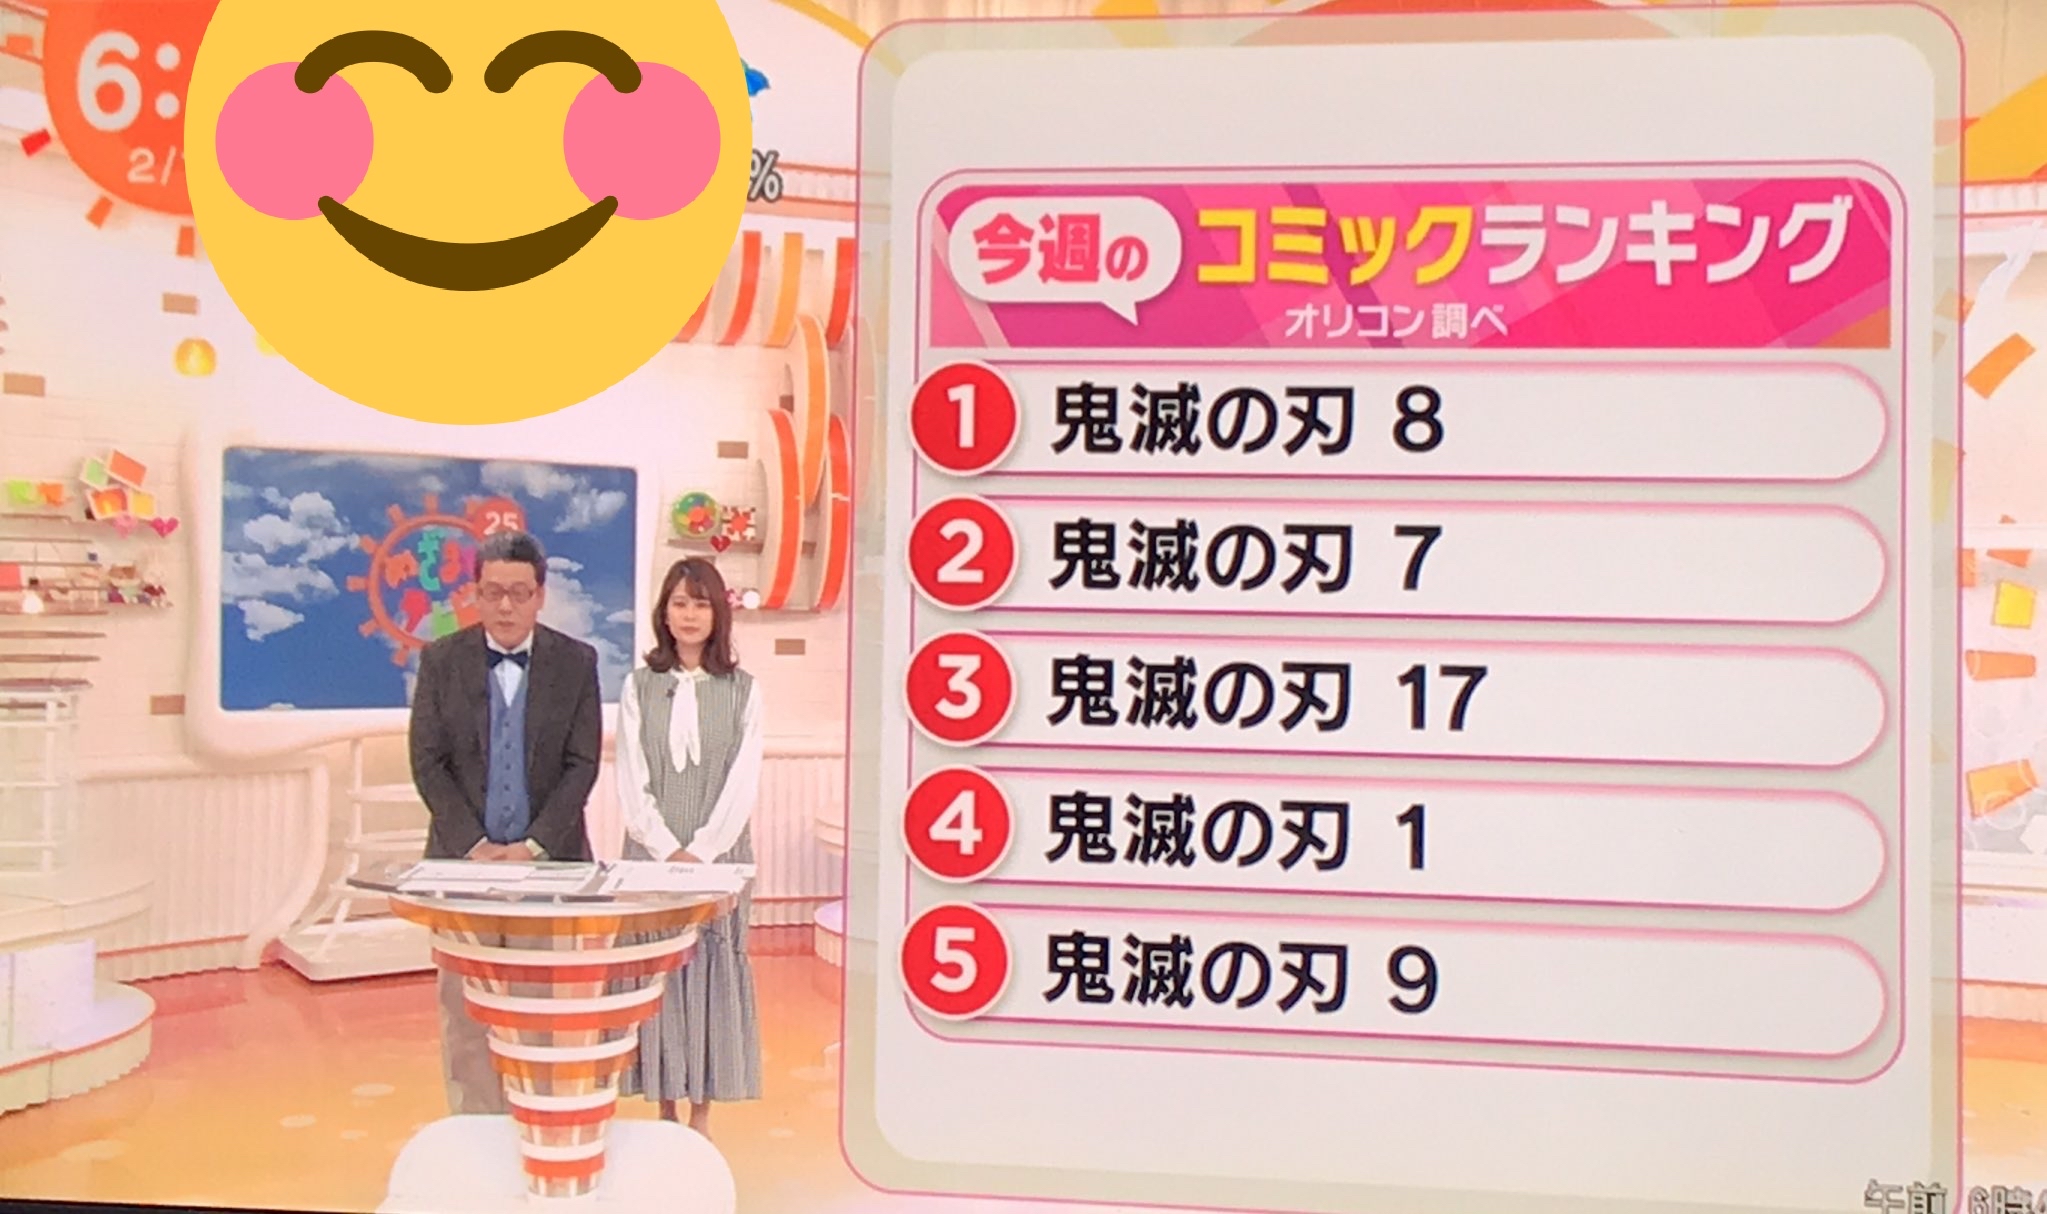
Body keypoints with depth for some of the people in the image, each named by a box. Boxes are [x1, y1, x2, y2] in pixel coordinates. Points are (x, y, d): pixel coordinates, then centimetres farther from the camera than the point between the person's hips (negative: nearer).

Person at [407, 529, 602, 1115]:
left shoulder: (576, 662, 2)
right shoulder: (441, 660, 3)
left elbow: (582, 764, -1)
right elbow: (427, 763, 0)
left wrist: (533, 847, -10)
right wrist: (476, 846, -9)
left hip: (549, 859, 0)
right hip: (463, 857, 1)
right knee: (465, 1013, 2)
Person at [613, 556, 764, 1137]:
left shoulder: (744, 691, 4)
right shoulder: (638, 688, 6)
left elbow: (744, 783, -3)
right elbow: (631, 784, 0)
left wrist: (700, 851, -13)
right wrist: (668, 851, -11)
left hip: (719, 857, -1)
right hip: (651, 855, 1)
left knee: (712, 973, 1)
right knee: (656, 972, 2)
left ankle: (702, 1117, 9)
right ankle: (665, 1113, 12)